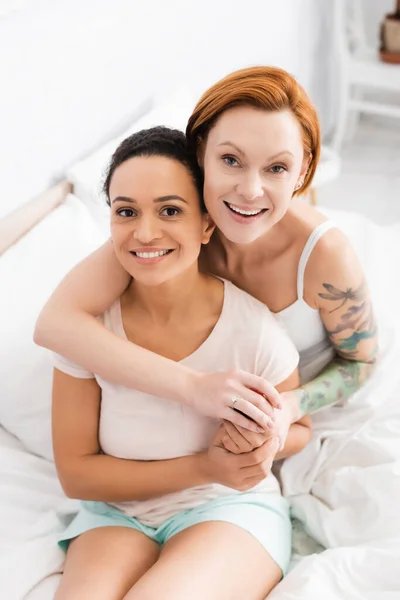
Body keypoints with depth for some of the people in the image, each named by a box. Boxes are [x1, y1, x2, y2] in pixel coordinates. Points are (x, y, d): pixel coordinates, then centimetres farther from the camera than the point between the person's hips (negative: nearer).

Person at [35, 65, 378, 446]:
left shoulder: (325, 255, -35)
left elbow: (360, 361, -15)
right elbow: (54, 322, -41)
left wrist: (291, 405, -37)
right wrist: (193, 387, -50)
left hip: (302, 398, 1)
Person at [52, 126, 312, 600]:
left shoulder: (253, 327, -17)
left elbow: (300, 429, 4)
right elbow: (76, 472, -6)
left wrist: (265, 440, -21)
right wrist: (202, 466, -17)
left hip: (231, 508, 0)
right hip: (117, 511, 1)